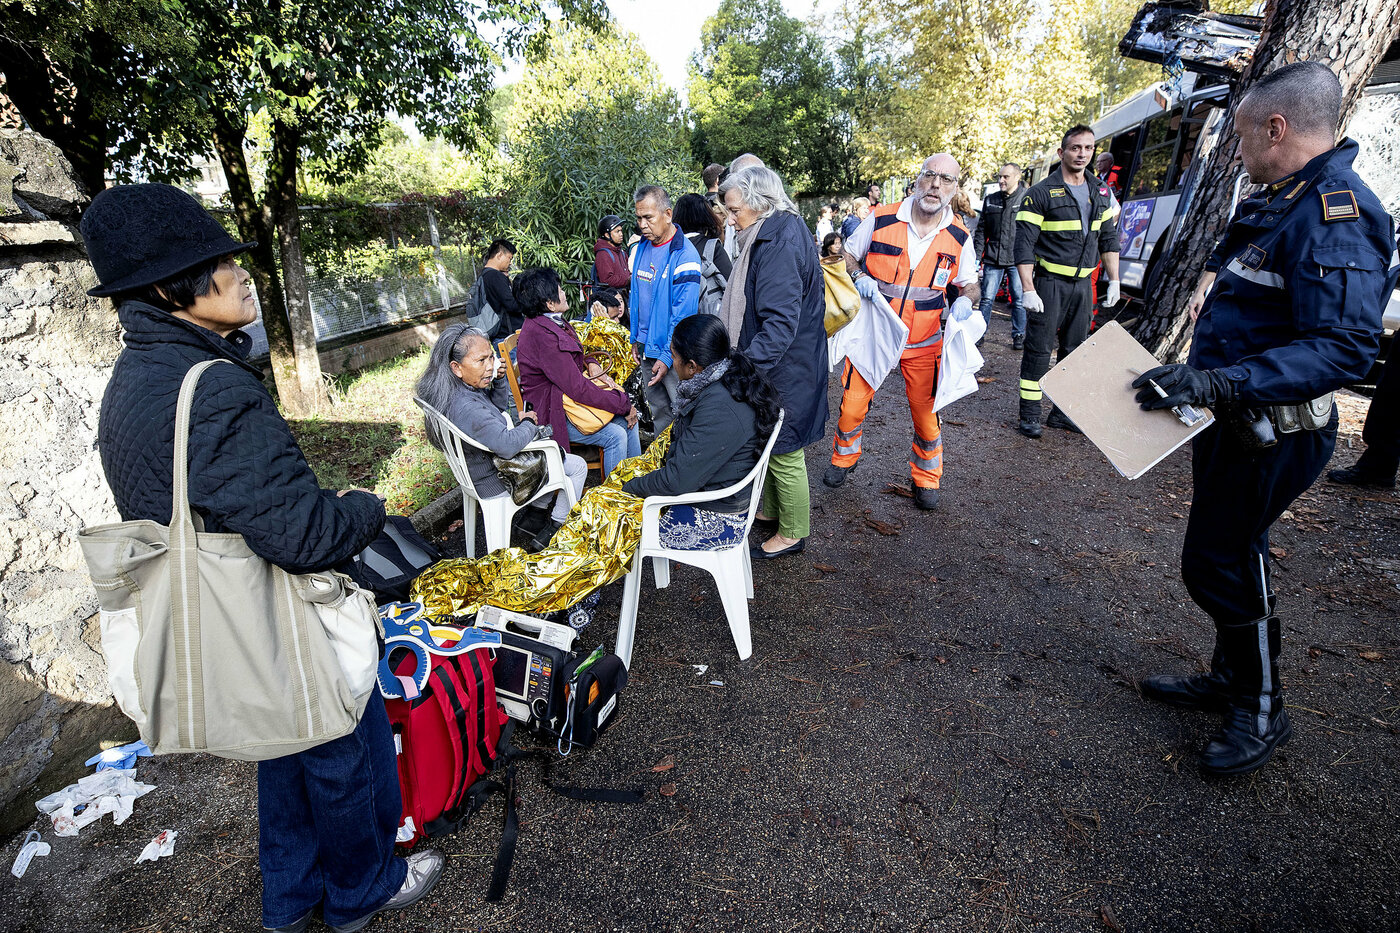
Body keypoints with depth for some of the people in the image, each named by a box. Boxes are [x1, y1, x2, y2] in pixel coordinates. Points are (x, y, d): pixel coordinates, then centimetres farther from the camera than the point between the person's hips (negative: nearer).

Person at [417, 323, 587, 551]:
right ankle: (554, 527, 15)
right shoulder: (466, 408, -38)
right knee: (578, 466, 5)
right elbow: (508, 445, -44)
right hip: (497, 482, -10)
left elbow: (500, 405, 10)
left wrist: (498, 379, -11)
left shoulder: (465, 387, -7)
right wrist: (528, 422, -23)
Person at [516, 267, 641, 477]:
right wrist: (624, 404, -20)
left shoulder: (551, 322, 5)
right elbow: (578, 389, -27)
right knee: (615, 435, -22)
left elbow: (575, 359, 21)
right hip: (551, 414, -10)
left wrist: (591, 364, -4)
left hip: (566, 398, 10)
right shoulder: (542, 335, -26)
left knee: (628, 419, 2)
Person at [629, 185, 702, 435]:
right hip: (647, 347, 7)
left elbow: (683, 313, -18)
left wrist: (667, 356, -20)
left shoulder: (684, 256, -16)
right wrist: (636, 339, 15)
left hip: (672, 352, -7)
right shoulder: (640, 248, 7)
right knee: (658, 411, 18)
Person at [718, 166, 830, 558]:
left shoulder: (779, 243, -23)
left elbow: (780, 322, -31)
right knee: (770, 446, 23)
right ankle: (772, 510, 43)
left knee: (784, 453, 6)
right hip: (774, 365, 10)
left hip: (784, 370, -10)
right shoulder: (782, 232, 9)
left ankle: (792, 533, 24)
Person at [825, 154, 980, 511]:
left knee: (925, 413, 4)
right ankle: (844, 457, 33)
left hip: (924, 342, 1)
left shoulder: (959, 236, -3)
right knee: (852, 404, 3)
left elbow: (970, 284, 8)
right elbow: (847, 254, 6)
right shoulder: (881, 219, -8)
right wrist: (859, 277, -15)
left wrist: (965, 300, -15)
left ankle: (926, 479, 27)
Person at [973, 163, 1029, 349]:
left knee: (1019, 299, 5)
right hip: (993, 259, 3)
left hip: (1018, 259, -3)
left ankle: (1019, 335, 18)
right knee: (987, 298, 3)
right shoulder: (990, 200, 11)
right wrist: (976, 256, 8)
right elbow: (981, 230, 14)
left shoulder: (1028, 198, -1)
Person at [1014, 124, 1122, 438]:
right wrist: (1027, 289, -18)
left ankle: (1062, 413, 19)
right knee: (1039, 350, -5)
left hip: (1083, 284, 6)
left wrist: (1114, 281, 11)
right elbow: (1024, 245, -11)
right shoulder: (1040, 193, -7)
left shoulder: (1101, 191, 12)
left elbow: (1109, 239, 17)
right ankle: (1029, 415, 4)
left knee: (1075, 350, 9)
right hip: (1049, 283, -6)